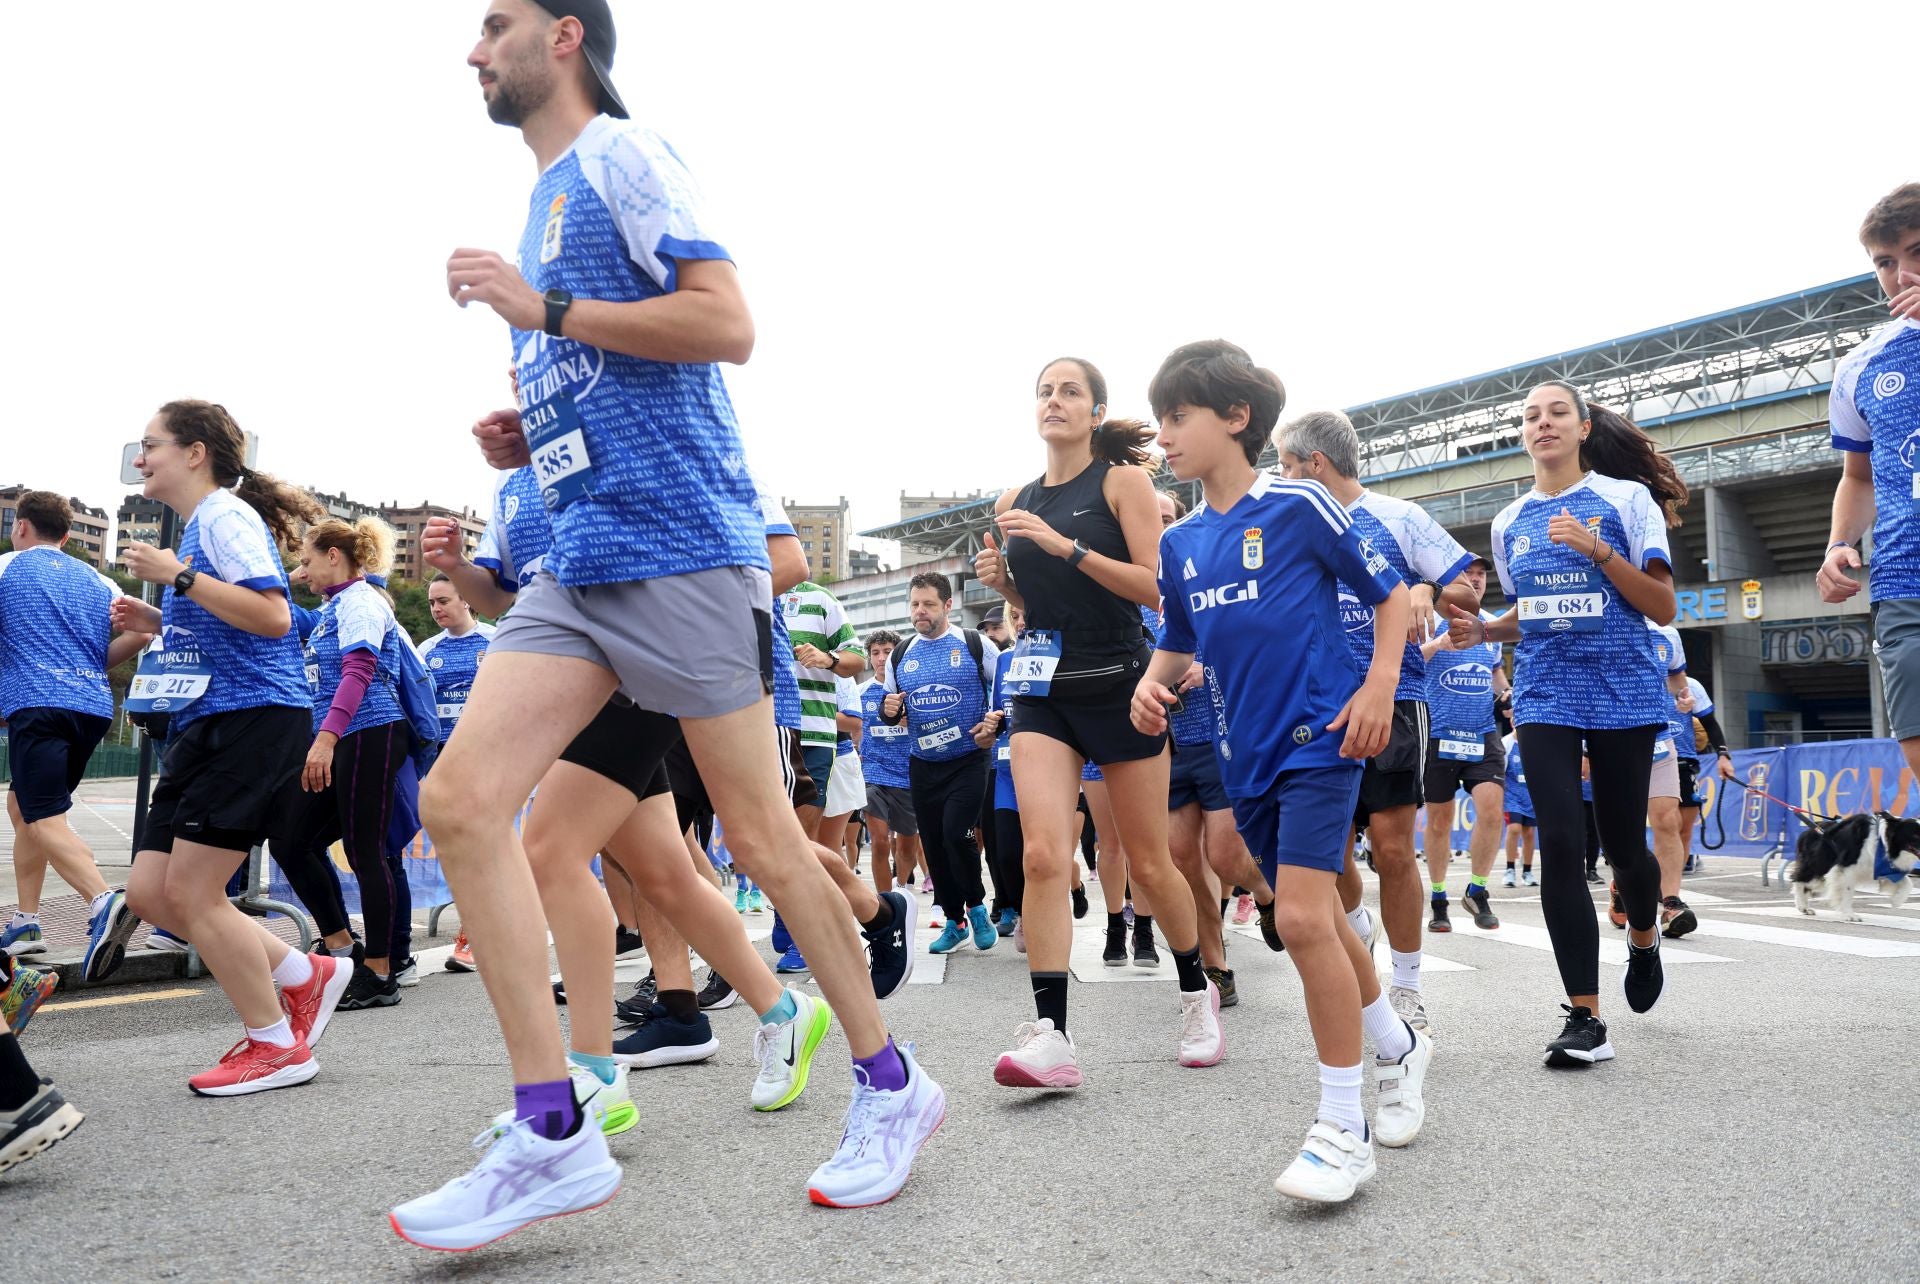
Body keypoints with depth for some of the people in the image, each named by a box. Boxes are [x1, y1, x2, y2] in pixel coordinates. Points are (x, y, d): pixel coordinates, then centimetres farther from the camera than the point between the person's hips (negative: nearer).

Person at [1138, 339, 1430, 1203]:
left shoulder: (1299, 507, -8)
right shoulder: (1179, 543, 9)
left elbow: (1390, 596, 1)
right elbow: (1180, 644, 19)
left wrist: (1378, 687, -10)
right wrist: (1152, 682, -3)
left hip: (1319, 737, -7)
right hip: (1246, 752, 7)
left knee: (1302, 918, -16)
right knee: (1315, 919, 15)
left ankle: (1343, 1126, -3)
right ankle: (1399, 1046, 39)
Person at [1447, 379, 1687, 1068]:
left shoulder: (1627, 497, -1)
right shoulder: (1511, 521, 12)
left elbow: (1662, 606, -5)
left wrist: (1597, 549, -17)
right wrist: (1481, 630, 3)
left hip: (1623, 691, -2)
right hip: (1545, 695, 3)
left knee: (1622, 845, 5)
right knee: (1560, 845, -10)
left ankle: (1644, 940, 41)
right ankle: (1584, 1019, -5)